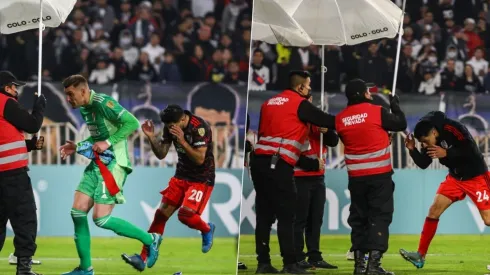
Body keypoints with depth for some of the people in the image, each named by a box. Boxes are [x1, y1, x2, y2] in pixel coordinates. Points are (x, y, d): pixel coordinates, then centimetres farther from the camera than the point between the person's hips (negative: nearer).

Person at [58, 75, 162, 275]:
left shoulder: (102, 103, -16)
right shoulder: (84, 109, 13)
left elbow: (133, 123, -20)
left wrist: (108, 142, -22)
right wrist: (77, 147, 12)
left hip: (113, 165, -9)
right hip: (96, 165, 9)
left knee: (101, 219, -12)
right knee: (78, 212, 3)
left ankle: (150, 240, 6)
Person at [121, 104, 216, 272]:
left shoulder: (200, 127, -23)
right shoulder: (170, 127, -2)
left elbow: (199, 159, -26)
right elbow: (161, 154, 4)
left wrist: (182, 141, -34)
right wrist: (151, 138, -13)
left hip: (202, 179, -6)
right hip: (181, 176, 6)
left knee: (185, 214, -23)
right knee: (161, 214, -3)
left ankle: (207, 229, 12)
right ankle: (143, 258, -3)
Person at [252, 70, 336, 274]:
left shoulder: (269, 103, 19)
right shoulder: (300, 104, -1)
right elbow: (329, 121, 1)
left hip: (259, 161, 7)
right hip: (278, 165, -7)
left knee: (264, 214, 9)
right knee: (286, 215, -5)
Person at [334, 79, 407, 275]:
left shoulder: (340, 119, 1)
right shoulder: (377, 112, -10)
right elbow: (401, 124, 1)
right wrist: (395, 105, 18)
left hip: (356, 176, 4)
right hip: (379, 175, -4)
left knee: (358, 218, 12)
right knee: (379, 217, -2)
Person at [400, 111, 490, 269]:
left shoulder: (453, 129, -27)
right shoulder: (430, 142, -5)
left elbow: (472, 151, -29)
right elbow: (423, 164, 1)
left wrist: (446, 153, -32)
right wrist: (412, 150, -15)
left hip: (476, 177, -7)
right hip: (455, 177, 7)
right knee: (434, 209, -3)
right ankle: (420, 255, 2)